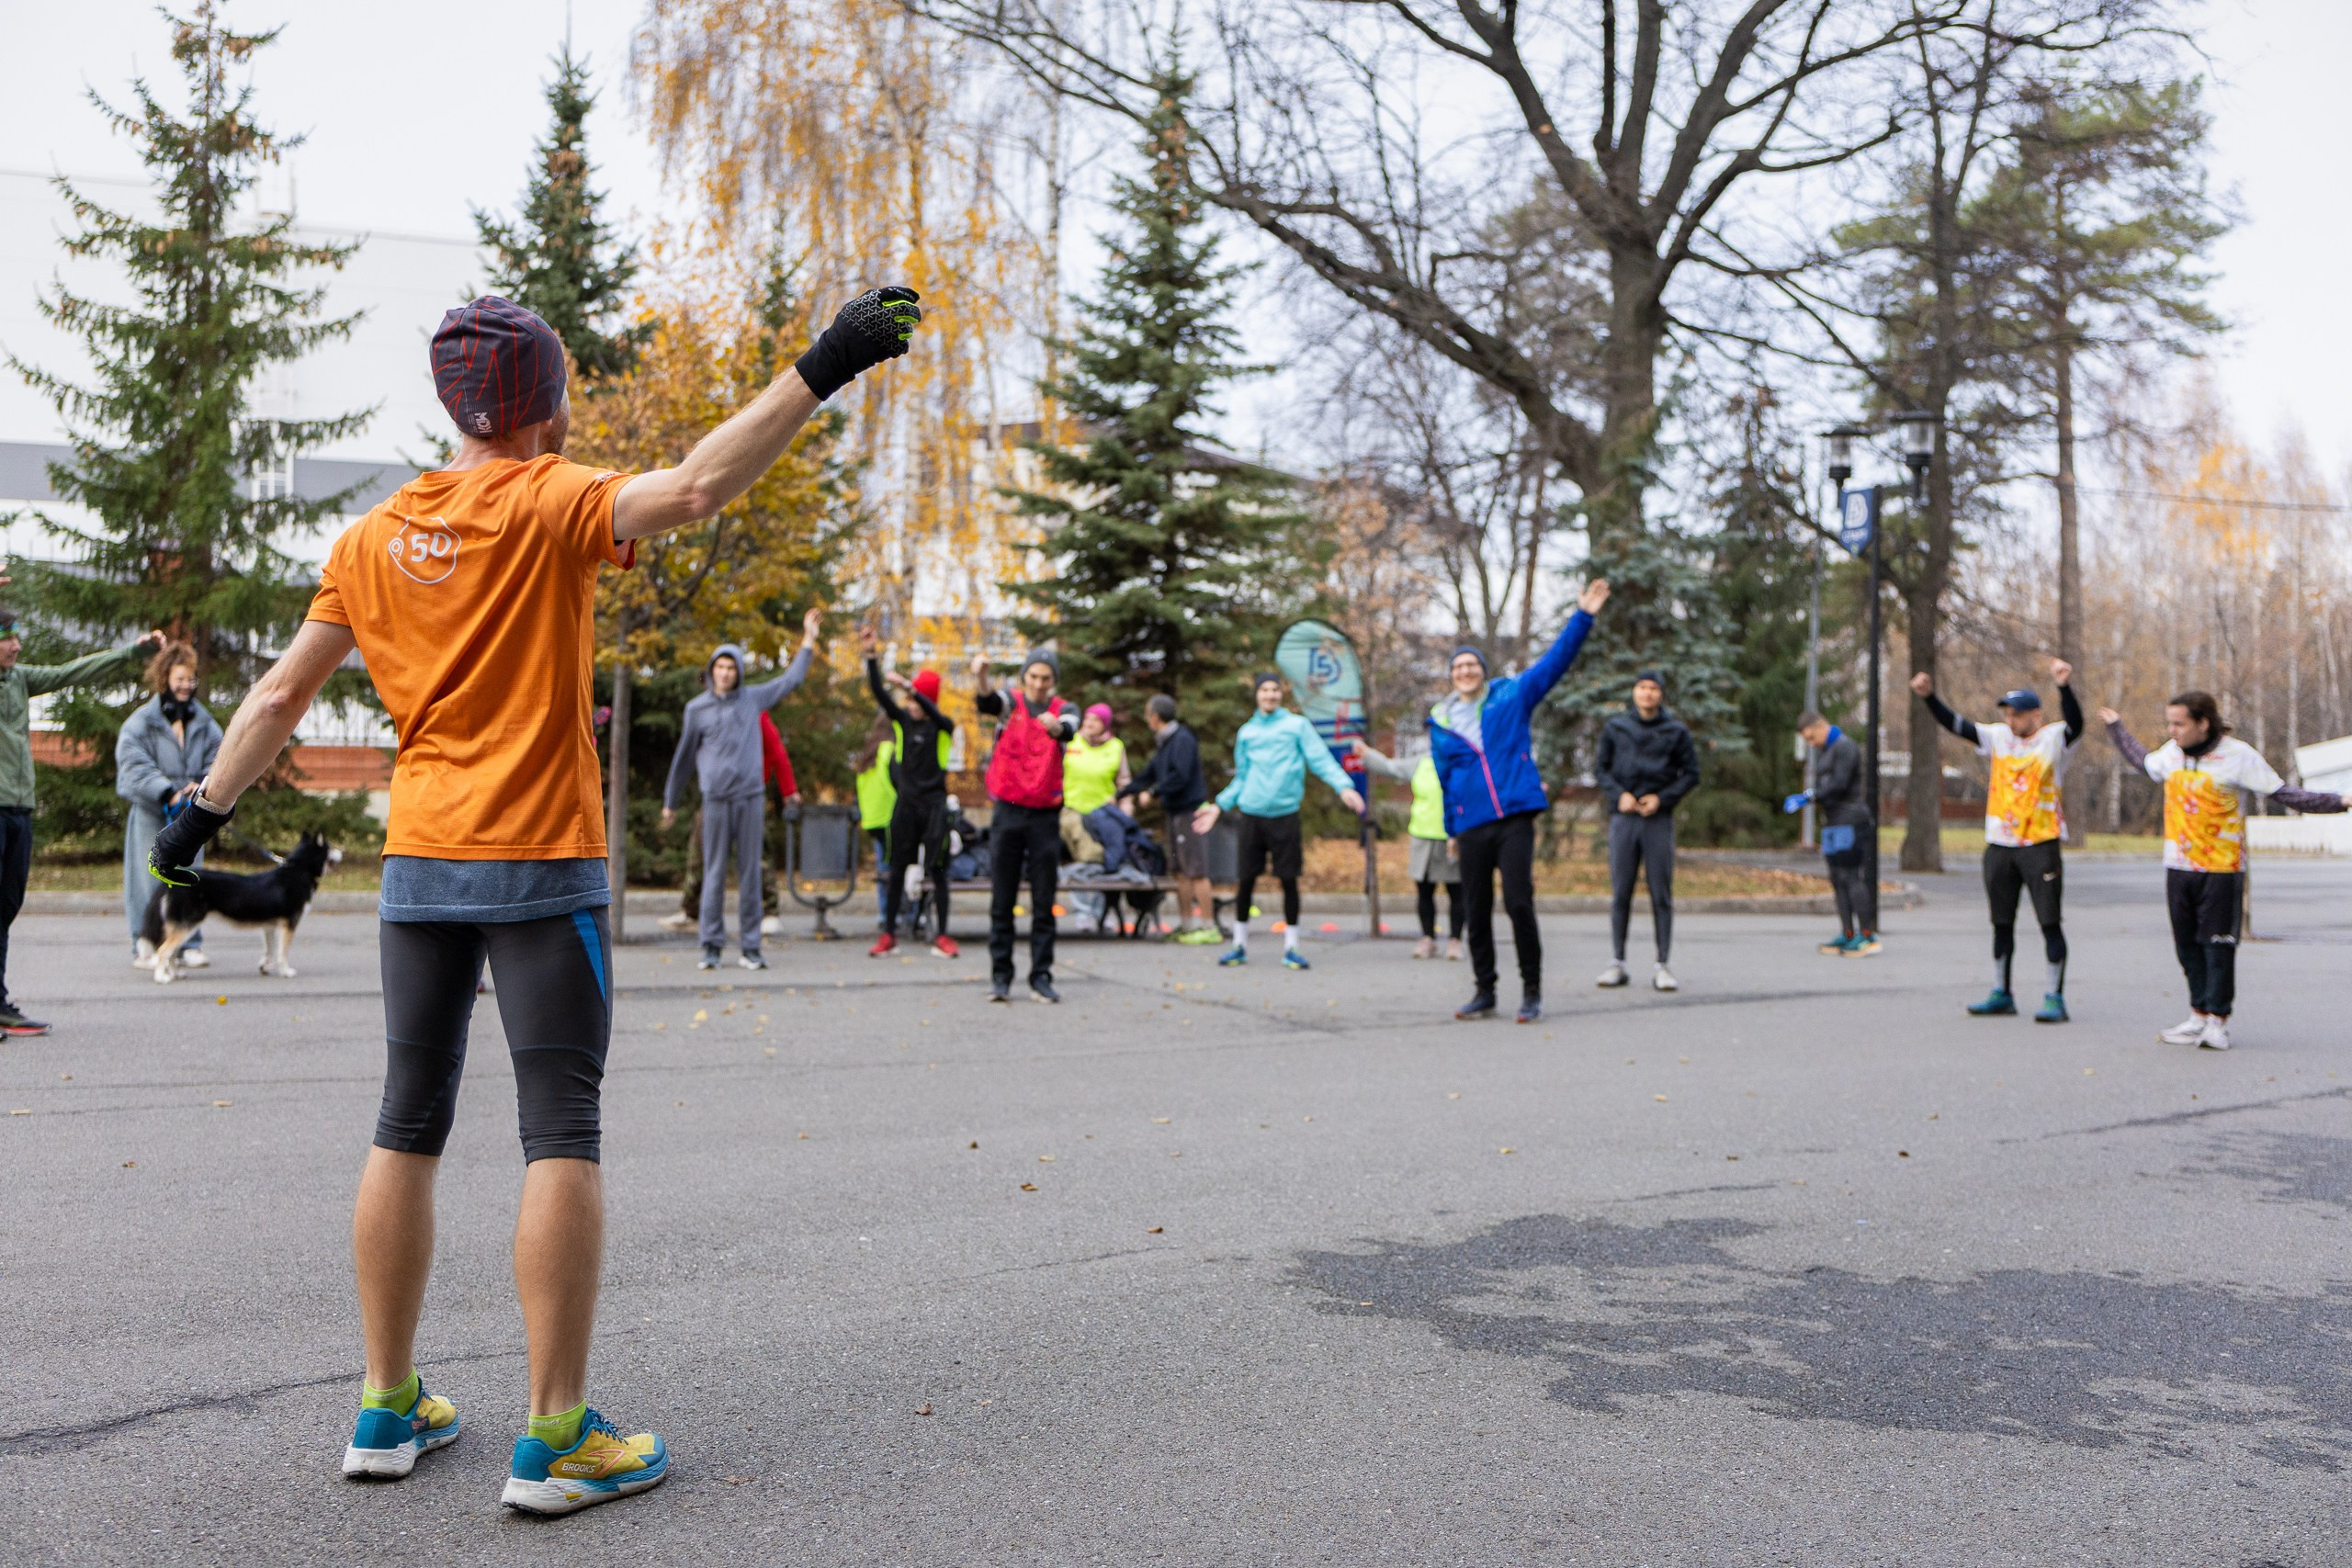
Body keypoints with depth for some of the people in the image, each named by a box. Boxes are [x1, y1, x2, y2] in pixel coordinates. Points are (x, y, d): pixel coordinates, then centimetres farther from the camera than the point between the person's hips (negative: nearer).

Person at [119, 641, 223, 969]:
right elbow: (134, 765, -10)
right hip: (150, 814, -4)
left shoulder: (205, 724, 11)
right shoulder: (141, 721, -3)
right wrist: (167, 793, -20)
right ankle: (145, 946, 5)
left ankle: (189, 945, 8)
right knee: (150, 880, -2)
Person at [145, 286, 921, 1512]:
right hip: (540, 862, -6)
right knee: (562, 1138, -3)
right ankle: (556, 1438, 0)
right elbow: (694, 490, -25)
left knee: (406, 1133, 12)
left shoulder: (372, 539, 10)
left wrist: (203, 811, 25)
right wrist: (821, 368, -24)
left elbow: (282, 691, 14)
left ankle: (389, 1410, 21)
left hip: (418, 861, 6)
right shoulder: (547, 505, -8)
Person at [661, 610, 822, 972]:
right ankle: (711, 946, 4)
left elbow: (791, 680, 18)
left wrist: (808, 640, 18)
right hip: (716, 799, -1)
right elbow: (683, 756, 13)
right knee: (714, 873, -1)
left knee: (751, 872, 2)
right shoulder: (697, 708, 6)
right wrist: (670, 801, 17)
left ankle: (750, 947, 5)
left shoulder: (753, 698, 9)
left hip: (751, 796, 1)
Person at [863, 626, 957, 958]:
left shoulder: (943, 726, -2)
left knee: (937, 870, -1)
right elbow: (879, 693, -5)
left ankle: (941, 935, 3)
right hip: (905, 804, 3)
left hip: (934, 804, -3)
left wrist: (908, 687, -38)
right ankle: (889, 933, 9)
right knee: (897, 869, 4)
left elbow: (932, 712, -25)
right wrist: (870, 655, -16)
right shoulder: (902, 720, 6)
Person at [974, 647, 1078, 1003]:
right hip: (1008, 813, -1)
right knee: (1002, 901, 2)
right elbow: (989, 705, -22)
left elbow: (1069, 730, -20)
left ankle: (1041, 977, 9)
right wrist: (981, 680, -45)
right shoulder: (1011, 701, 2)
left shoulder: (1063, 710, 4)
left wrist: (1056, 726, -45)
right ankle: (1000, 977, 9)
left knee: (1044, 904, 3)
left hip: (1045, 816, 1)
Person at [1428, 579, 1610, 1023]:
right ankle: (1484, 993, 19)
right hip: (1471, 827, 3)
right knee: (1476, 912, 7)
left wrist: (1582, 617, -6)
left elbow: (1555, 660, 2)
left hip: (1515, 818, -3)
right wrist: (1451, 828, 20)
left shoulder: (1510, 696, 6)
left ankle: (1532, 992, 1)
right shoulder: (1440, 722, 12)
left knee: (1519, 903, -10)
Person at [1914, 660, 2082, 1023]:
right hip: (2000, 846, 5)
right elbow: (1955, 725, 5)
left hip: (2041, 846, -5)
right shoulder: (1998, 737, 9)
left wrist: (2065, 687, -39)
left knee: (2050, 922, -2)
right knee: (2002, 924, 12)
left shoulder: (2054, 739, -4)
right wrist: (1929, 697, -8)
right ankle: (2001, 995, 21)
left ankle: (2054, 998, 3)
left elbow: (2075, 724, -23)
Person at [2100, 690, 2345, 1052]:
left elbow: (2283, 794, -8)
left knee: (2218, 945, -3)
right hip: (2178, 868, 5)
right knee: (2187, 944, 9)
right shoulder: (2171, 753, 8)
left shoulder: (2238, 756, -9)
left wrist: (2338, 802, -16)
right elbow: (2144, 762, 31)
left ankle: (2218, 1021, 5)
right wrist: (2116, 727, 39)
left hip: (2221, 869, -5)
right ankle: (2199, 1015, 17)